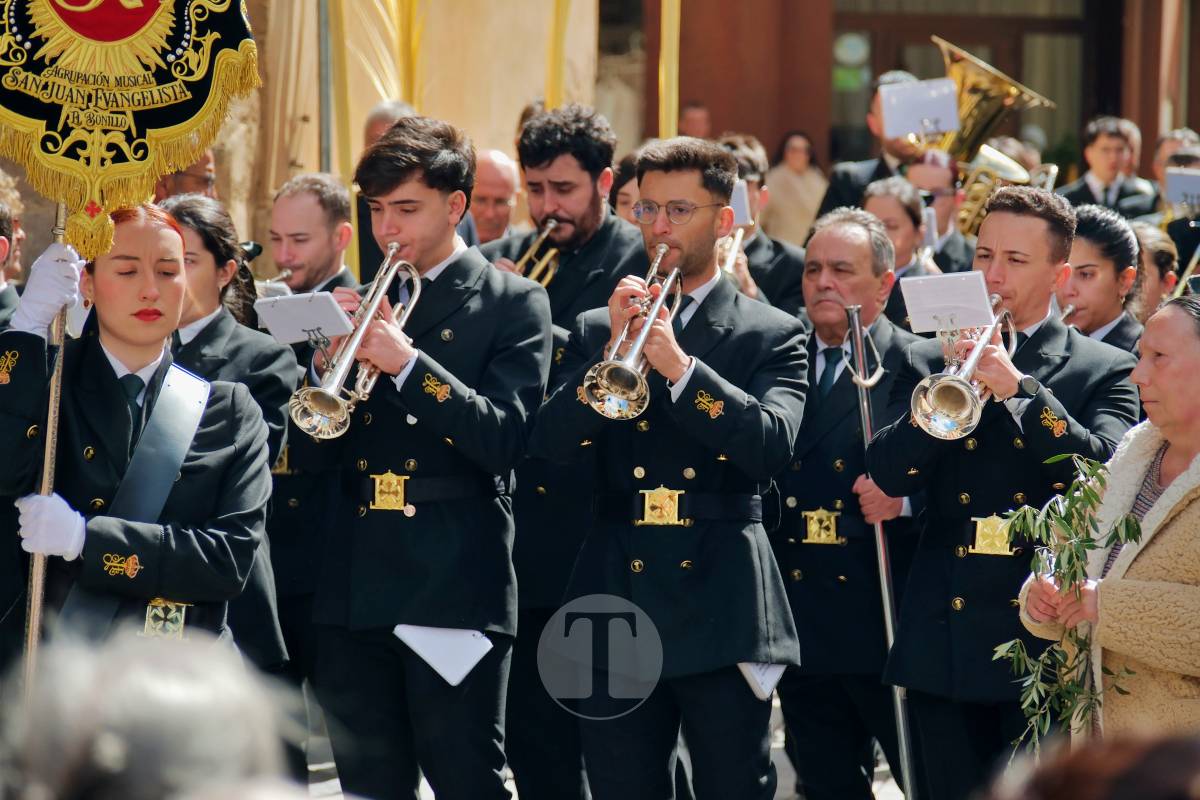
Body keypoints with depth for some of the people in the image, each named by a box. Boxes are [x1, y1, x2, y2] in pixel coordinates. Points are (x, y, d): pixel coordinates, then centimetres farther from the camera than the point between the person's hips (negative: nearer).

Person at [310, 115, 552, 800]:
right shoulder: (360, 299, 15)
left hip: (453, 583, -5)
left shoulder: (511, 304, 0)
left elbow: (505, 438, -13)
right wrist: (328, 362, -8)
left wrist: (408, 363, -21)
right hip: (356, 586, 5)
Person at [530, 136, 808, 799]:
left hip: (721, 613, -3)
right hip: (618, 604, 3)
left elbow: (772, 445, -13)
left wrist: (679, 365, -22)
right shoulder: (595, 330, 13)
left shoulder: (771, 336, 5)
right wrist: (612, 352, -15)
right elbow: (549, 445, -1)